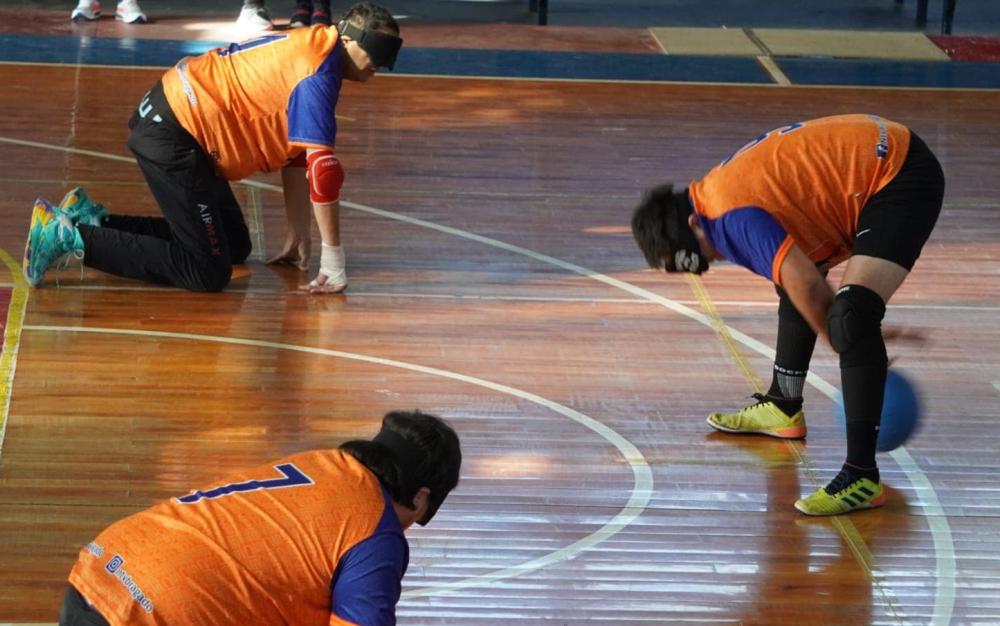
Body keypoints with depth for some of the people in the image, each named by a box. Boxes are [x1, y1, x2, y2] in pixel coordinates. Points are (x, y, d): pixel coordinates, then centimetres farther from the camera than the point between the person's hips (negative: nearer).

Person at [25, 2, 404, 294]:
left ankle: (92, 220, 17)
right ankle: (70, 236, -12)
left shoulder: (310, 46, 12)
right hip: (173, 134, -10)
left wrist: (298, 237, 19)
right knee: (207, 272, -12)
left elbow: (296, 155, 19)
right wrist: (333, 261, -17)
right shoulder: (317, 78, -19)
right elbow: (322, 170, -23)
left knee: (235, 246, 17)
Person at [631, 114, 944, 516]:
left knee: (851, 317, -24)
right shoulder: (722, 187, 11)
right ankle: (783, 408, 45)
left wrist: (844, 342, -5)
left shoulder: (732, 216, -21)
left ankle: (862, 477, -24)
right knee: (793, 281, 26)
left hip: (903, 178, -11)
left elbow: (806, 285, -21)